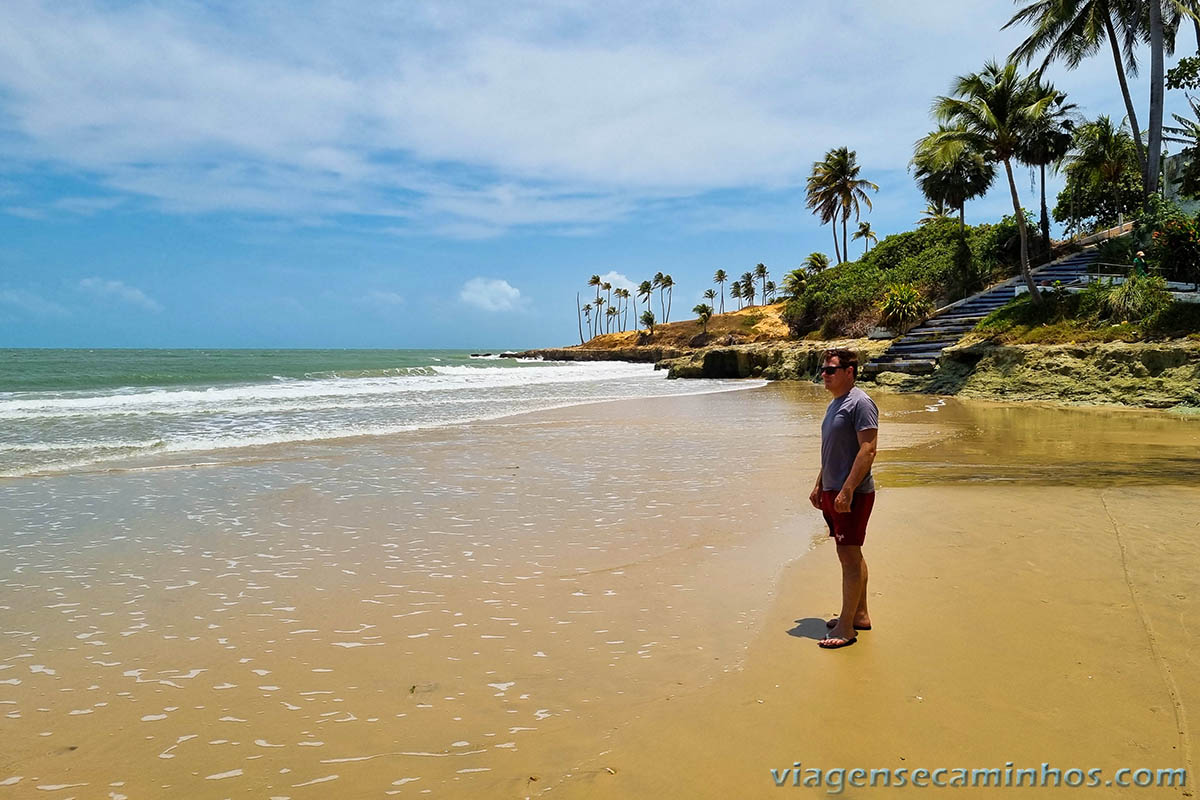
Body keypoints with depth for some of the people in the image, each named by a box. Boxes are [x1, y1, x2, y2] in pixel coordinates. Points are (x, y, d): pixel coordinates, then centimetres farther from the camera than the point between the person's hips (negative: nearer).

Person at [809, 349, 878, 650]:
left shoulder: (860, 403, -13)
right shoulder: (835, 404, 17)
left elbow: (868, 450, -21)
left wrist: (847, 490, -25)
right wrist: (819, 486, 22)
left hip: (851, 493, -10)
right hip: (833, 492, 10)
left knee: (849, 556, -6)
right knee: (850, 555, 16)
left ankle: (846, 627, 0)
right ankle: (860, 615, 26)